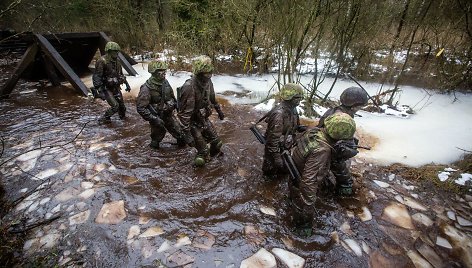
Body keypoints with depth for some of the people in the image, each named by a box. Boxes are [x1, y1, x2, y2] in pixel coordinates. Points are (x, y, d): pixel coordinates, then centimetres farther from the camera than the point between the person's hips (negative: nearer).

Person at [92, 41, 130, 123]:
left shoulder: (116, 61, 6)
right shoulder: (102, 61, -18)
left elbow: (120, 74, 21)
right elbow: (96, 77, -20)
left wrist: (126, 84, 19)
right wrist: (100, 90, -27)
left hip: (116, 87, 7)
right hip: (106, 88, -7)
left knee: (121, 105, 10)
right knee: (115, 106, -14)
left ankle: (123, 117, 35)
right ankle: (104, 119, 8)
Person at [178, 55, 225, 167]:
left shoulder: (207, 82, -6)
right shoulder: (189, 87, -31)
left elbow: (212, 98, 14)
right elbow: (184, 113, -30)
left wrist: (219, 110, 25)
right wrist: (186, 133, -31)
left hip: (204, 119, 7)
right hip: (194, 123, -7)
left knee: (217, 142, 19)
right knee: (203, 152, 2)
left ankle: (214, 154, 51)